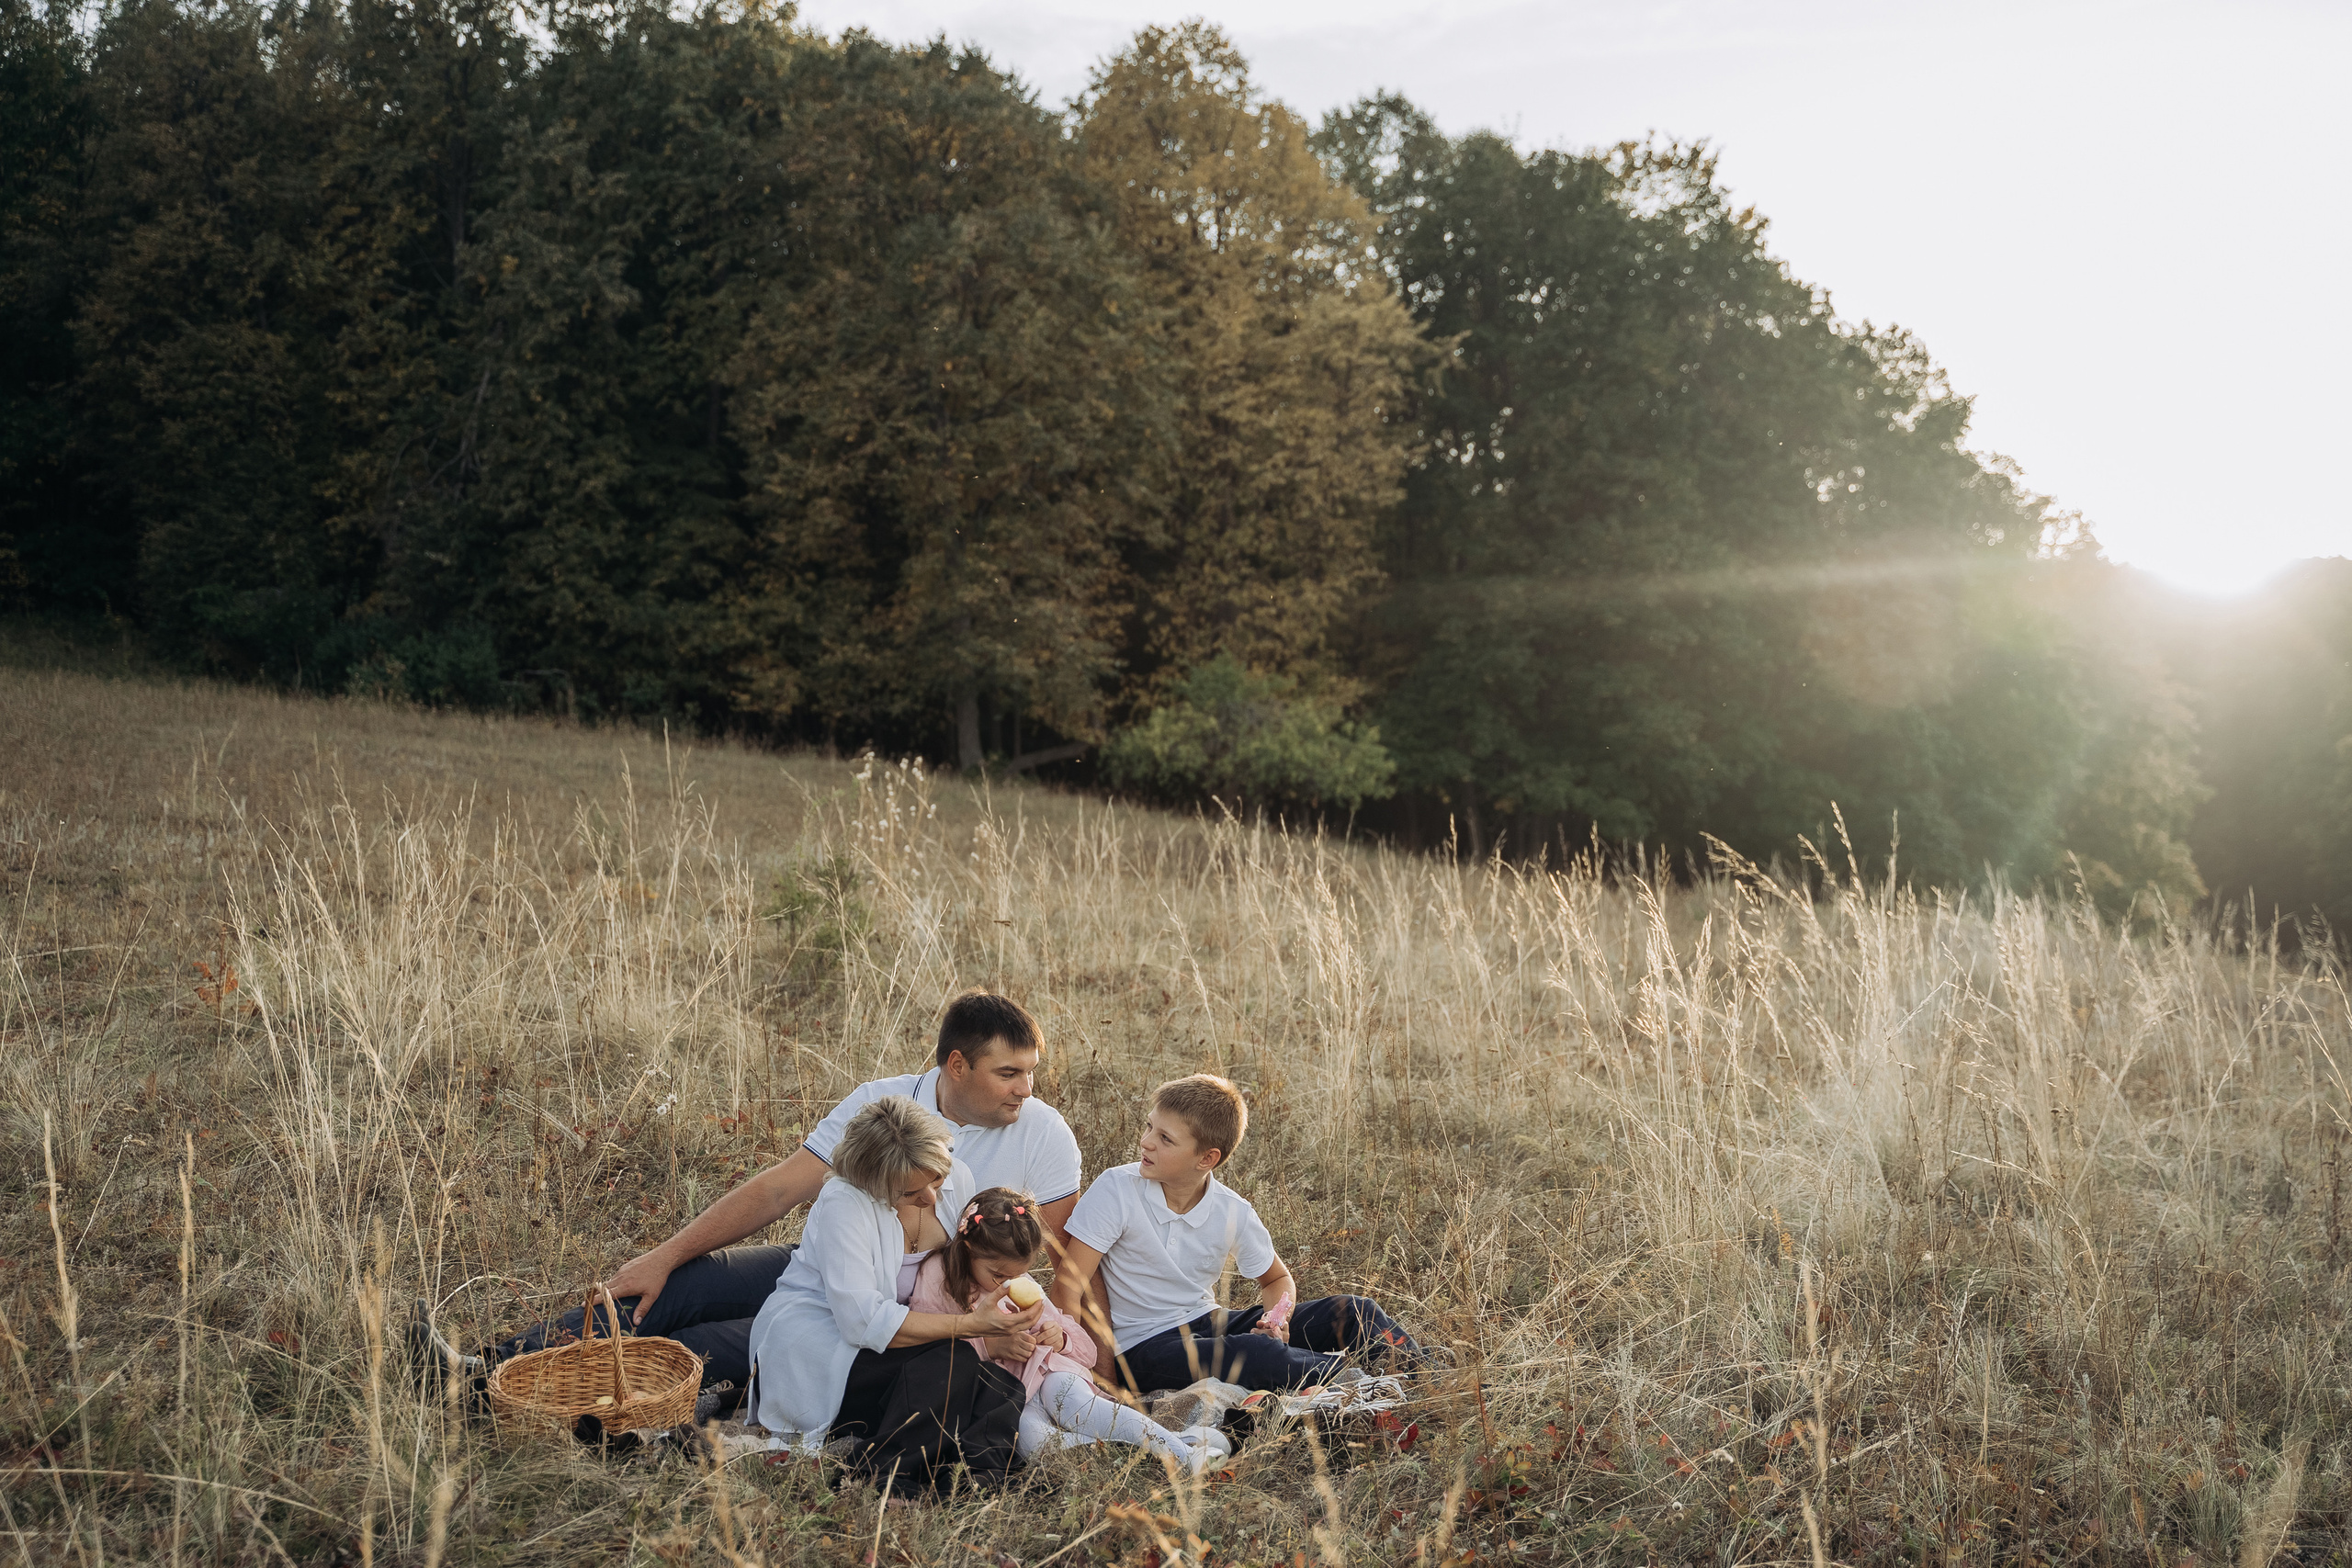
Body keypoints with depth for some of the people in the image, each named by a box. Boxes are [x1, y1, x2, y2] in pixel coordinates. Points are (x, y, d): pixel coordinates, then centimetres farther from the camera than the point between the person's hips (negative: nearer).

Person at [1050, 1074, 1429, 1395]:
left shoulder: (1234, 1213, -4)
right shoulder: (1115, 1190, -16)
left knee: (1351, 1313, -7)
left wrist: (1276, 1318, -9)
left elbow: (1277, 1280, 14)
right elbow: (1067, 1289, -18)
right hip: (1144, 1347, -5)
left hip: (1209, 1324, 5)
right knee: (1255, 1354, -34)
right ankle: (1350, 1378, -15)